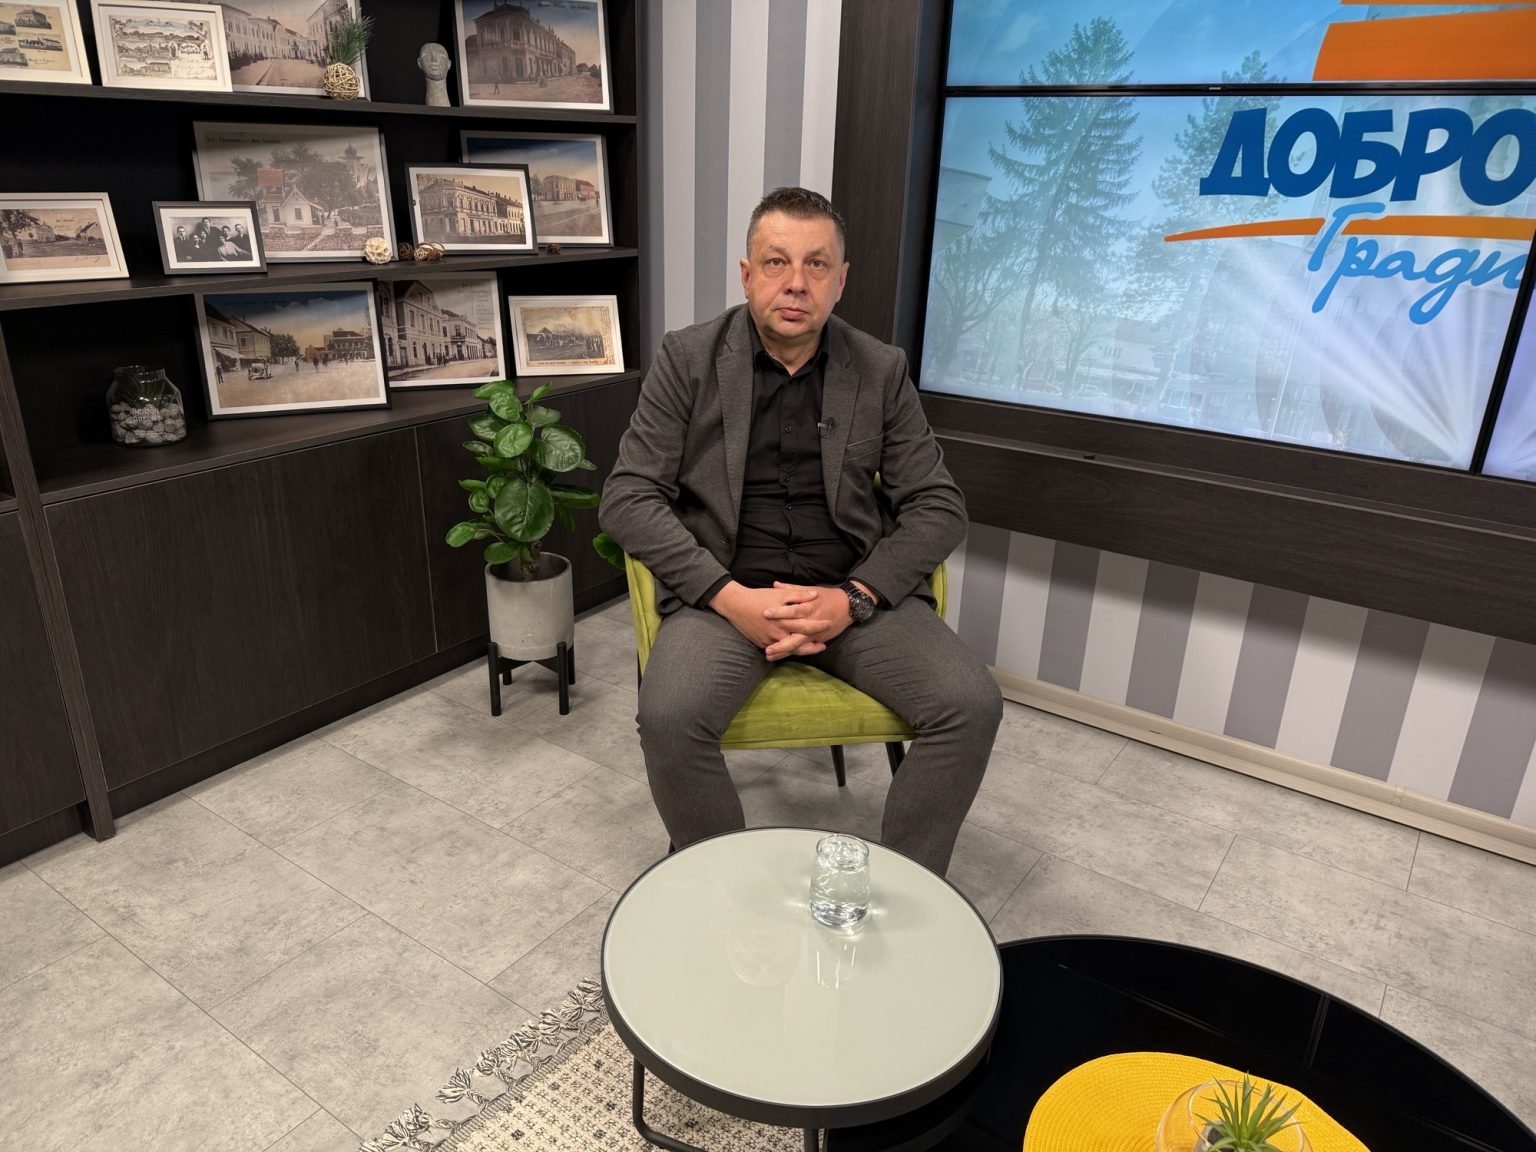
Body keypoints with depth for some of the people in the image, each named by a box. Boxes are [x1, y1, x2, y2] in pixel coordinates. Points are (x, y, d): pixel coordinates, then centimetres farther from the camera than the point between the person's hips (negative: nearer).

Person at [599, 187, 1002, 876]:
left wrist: (853, 599, -13)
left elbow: (938, 505, 4)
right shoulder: (687, 360, 2)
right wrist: (730, 597, -16)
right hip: (725, 593, -1)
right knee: (669, 718, -29)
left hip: (855, 593, 2)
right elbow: (626, 499, -4)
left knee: (972, 706, -19)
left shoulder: (881, 371, 6)